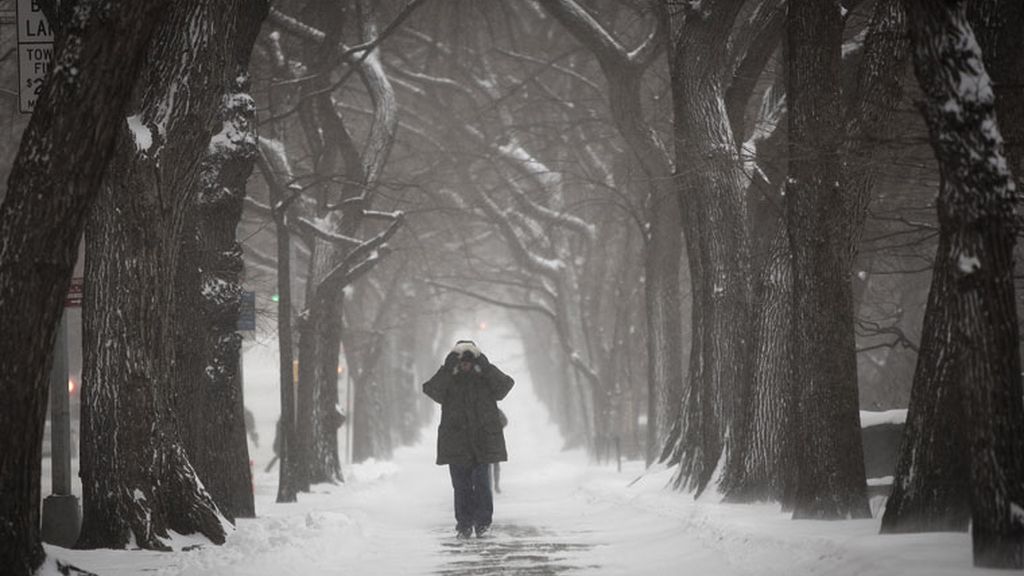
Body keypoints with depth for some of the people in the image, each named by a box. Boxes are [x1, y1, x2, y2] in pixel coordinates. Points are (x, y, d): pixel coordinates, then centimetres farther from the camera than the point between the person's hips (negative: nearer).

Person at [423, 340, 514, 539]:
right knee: (461, 485, 1)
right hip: (456, 440, 1)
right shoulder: (448, 380, 4)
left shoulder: (485, 378, 5)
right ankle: (464, 524, 8)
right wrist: (447, 369, -23)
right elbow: (429, 389, -15)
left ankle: (482, 521, 6)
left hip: (483, 439, -1)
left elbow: (506, 384, -13)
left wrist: (486, 367, -21)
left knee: (481, 481, -5)